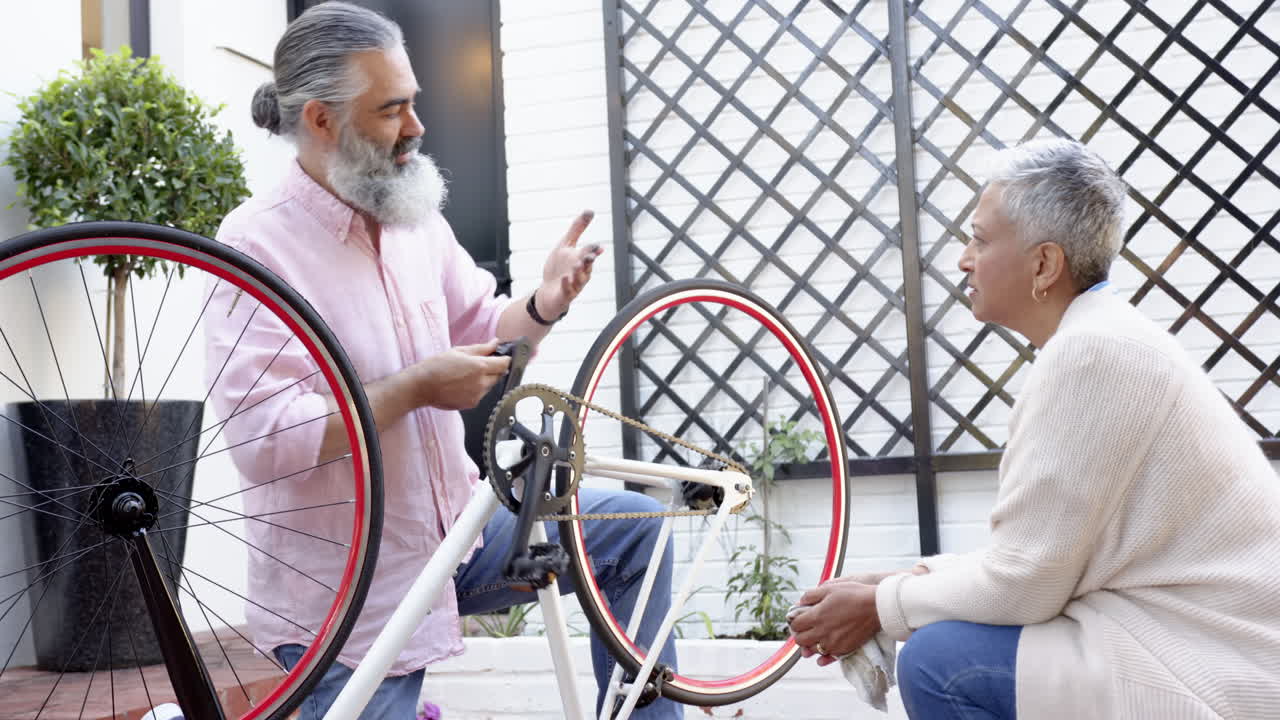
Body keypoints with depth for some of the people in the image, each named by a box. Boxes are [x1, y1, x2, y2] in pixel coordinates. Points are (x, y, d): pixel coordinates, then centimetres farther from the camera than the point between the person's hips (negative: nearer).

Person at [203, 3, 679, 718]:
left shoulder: (418, 216, 3)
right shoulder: (260, 243, -20)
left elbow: (481, 331, 15)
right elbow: (262, 439, -27)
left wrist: (544, 306, -7)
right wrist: (418, 387, -23)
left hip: (457, 527, 7)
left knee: (636, 528, 4)